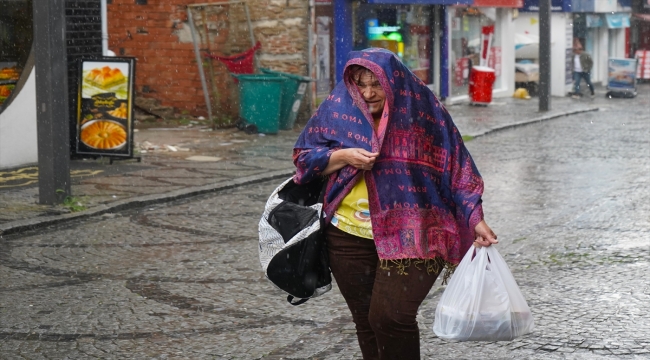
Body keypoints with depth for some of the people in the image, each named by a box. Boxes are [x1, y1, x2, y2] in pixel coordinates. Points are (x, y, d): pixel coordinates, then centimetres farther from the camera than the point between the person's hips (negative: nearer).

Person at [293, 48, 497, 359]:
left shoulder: (423, 110, -5)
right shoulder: (339, 107, 1)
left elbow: (456, 168, -3)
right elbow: (304, 156, 5)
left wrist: (475, 220, -10)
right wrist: (344, 156, -14)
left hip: (409, 236, -3)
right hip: (350, 237, 4)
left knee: (391, 316, -15)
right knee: (366, 322, 9)